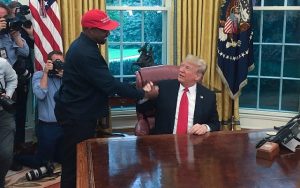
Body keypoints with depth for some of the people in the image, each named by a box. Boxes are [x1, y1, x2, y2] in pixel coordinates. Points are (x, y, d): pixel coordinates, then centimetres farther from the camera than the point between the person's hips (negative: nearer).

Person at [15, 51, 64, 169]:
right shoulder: (38, 75, -5)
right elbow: (40, 95, -23)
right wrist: (45, 73, -18)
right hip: (47, 127, -4)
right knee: (40, 162, 5)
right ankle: (14, 157, 28)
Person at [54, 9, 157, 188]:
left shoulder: (85, 45, 7)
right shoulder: (85, 52, -26)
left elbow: (103, 81, 14)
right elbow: (110, 84, -27)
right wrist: (144, 94, -21)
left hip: (79, 111, 10)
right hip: (76, 114, -10)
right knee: (76, 161, 2)